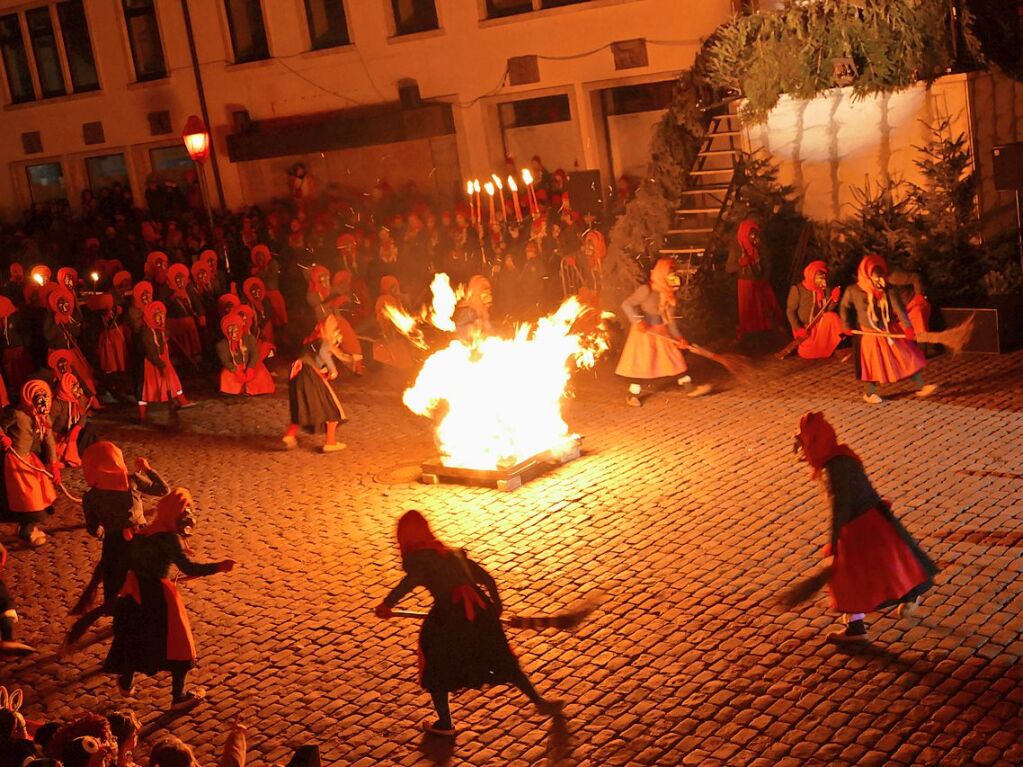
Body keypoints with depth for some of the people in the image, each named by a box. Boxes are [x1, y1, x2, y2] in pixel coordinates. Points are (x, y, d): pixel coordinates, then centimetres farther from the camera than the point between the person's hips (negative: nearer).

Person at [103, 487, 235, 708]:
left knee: (134, 638, 26)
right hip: (157, 595, -7)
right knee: (177, 644, 8)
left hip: (136, 592, 7)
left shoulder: (145, 531, 4)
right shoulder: (170, 537, -20)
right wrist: (219, 566, -29)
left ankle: (126, 683, 43)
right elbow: (187, 567, -28)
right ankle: (179, 696, 17)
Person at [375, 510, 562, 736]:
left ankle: (445, 724, 26)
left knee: (436, 667, 19)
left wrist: (387, 604, -14)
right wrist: (496, 608, 38)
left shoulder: (415, 558, 6)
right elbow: (487, 579, 24)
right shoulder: (455, 553, 23)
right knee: (504, 660, 23)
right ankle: (539, 701, 30)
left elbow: (414, 578, -18)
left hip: (450, 612, -5)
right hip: (480, 608, 5)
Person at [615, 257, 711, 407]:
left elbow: (670, 319, 7)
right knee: (642, 363, -4)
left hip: (661, 332, 7)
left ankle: (689, 388, 16)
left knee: (675, 357, 8)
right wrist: (637, 320, -33)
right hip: (644, 332, -7)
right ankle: (633, 395, 10)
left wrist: (678, 337, 2)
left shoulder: (668, 294, 4)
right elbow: (627, 304, -22)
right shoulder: (647, 290, -19)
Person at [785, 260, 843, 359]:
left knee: (831, 317, -25)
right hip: (804, 329, -4)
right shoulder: (797, 289, -11)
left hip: (821, 327, 4)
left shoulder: (825, 290, 0)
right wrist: (798, 329, -19)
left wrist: (834, 300, -21)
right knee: (806, 353, -25)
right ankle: (801, 346, 11)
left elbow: (829, 311, -3)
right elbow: (790, 311, -10)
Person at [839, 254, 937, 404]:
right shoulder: (853, 291, -12)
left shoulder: (889, 291, -11)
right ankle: (870, 393, 24)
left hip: (891, 331, 2)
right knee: (873, 364, 4)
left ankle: (920, 387, 10)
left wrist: (907, 327, -32)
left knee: (909, 357, 1)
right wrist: (847, 326, 4)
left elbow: (899, 309, -20)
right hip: (869, 335, -2)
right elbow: (844, 308, 5)